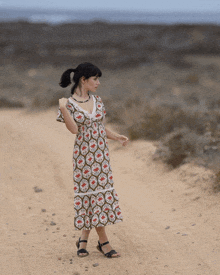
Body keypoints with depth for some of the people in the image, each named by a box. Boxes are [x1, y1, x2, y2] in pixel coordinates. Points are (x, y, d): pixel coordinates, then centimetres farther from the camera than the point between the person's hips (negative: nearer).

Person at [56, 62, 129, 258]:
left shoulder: (97, 101, 9)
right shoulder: (69, 104, -7)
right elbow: (74, 129, -19)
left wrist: (117, 137, 3)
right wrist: (63, 109, -26)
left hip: (101, 153, 6)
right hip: (83, 155, -5)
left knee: (101, 190, 5)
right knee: (91, 192, 0)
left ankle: (83, 239, 18)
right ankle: (103, 242, 9)